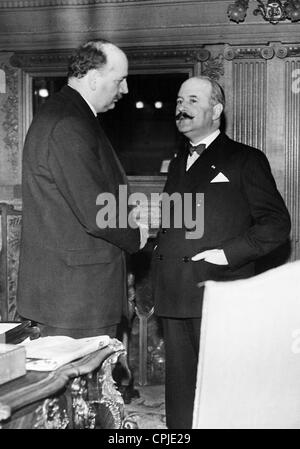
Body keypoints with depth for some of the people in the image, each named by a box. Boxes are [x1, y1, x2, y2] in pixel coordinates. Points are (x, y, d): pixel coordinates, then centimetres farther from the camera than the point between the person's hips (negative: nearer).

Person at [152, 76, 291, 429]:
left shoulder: (244, 160, 2)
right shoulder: (177, 164, 22)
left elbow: (276, 223, -3)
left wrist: (229, 253, -14)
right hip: (174, 296, 6)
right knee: (179, 391, 11)